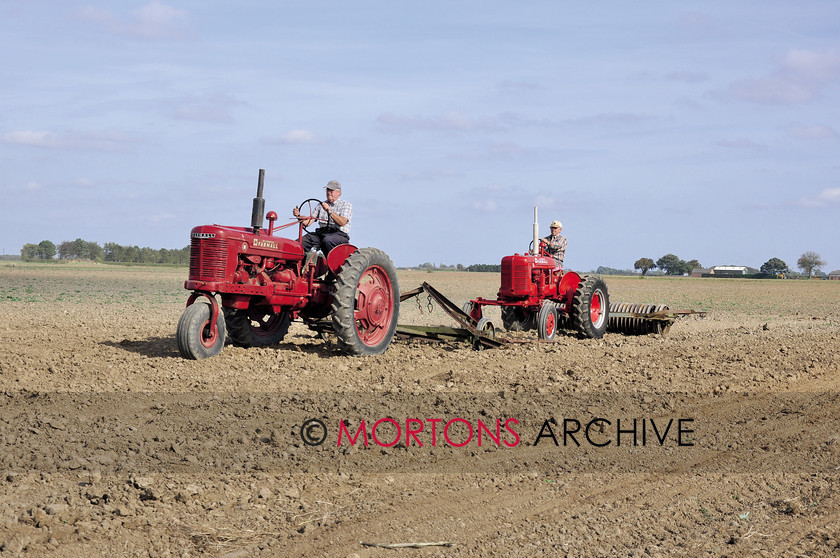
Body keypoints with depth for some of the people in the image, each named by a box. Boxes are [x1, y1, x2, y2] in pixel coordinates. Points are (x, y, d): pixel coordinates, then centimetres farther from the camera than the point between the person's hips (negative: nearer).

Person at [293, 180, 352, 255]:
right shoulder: (321, 205, 21)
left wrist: (329, 211, -24)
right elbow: (307, 222, 14)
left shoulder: (346, 204, 5)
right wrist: (298, 216, -5)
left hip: (339, 234, -5)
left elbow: (342, 222, -14)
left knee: (327, 240, -39)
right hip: (321, 233, 5)